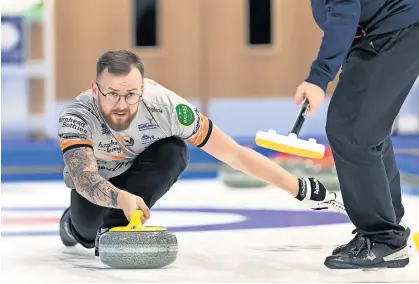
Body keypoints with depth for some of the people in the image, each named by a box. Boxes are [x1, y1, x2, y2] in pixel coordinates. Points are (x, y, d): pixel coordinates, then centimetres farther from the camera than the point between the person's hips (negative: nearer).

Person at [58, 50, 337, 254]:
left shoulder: (165, 106, -35)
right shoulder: (76, 117, -37)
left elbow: (235, 154, -29)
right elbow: (84, 179, -50)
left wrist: (300, 190, -30)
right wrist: (121, 199, -72)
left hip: (143, 172, 0)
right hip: (95, 179, 1)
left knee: (173, 151, -31)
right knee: (87, 225, -27)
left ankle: (114, 226, -19)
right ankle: (76, 223, 10)